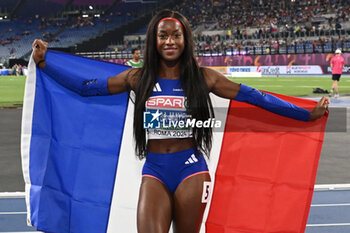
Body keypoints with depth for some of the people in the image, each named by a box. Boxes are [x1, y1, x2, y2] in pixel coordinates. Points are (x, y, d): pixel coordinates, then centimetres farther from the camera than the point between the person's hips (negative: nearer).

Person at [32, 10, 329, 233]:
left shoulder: (202, 77, 1)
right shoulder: (138, 78, 4)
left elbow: (255, 97, 1)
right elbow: (87, 87, 7)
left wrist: (308, 114, 0)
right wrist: (44, 62, 4)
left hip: (191, 169, 0)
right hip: (154, 171, 1)